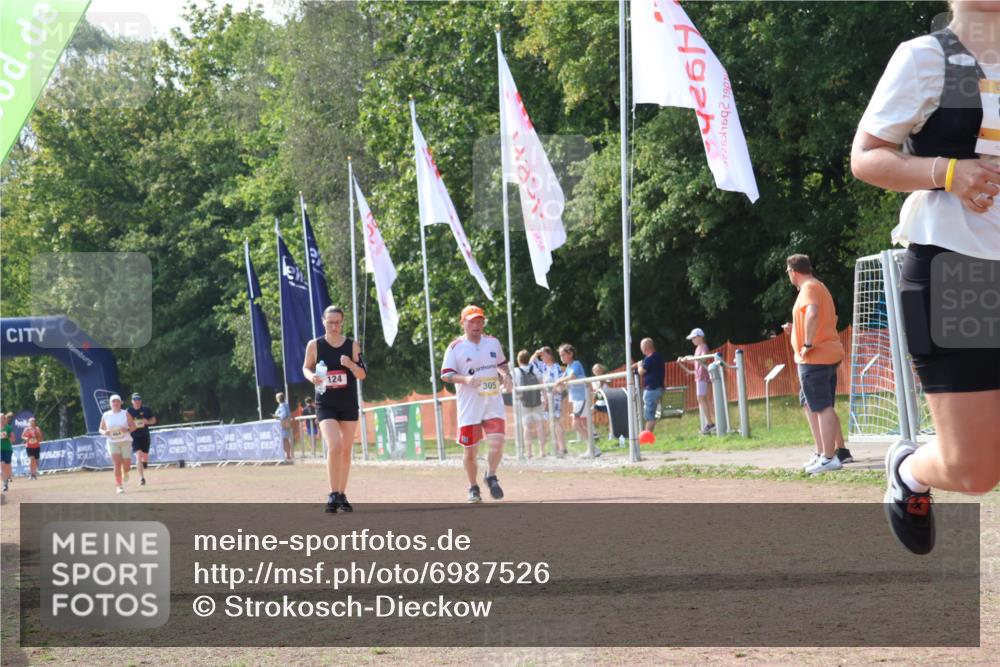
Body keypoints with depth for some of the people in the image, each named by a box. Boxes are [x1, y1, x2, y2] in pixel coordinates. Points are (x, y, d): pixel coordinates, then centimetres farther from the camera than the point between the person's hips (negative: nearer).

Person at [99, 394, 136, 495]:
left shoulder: (125, 414, 1)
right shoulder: (106, 416, 5)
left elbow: (133, 426, 2)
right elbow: (101, 429, 13)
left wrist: (127, 429, -20)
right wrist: (104, 432, -10)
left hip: (126, 441, 0)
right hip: (112, 443, 0)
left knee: (127, 465, -2)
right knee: (117, 464, -14)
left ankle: (125, 473, 36)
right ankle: (119, 486, -10)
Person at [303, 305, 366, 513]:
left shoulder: (352, 345, 0)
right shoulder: (314, 345, -3)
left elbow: (363, 375, 1)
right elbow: (306, 368, 10)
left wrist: (351, 365, -19)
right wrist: (311, 376, -12)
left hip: (349, 404, 3)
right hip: (326, 404, -3)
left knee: (346, 451, 9)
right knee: (334, 446, -20)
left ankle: (342, 495, 22)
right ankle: (333, 494, -14)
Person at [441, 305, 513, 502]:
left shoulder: (493, 343, 8)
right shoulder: (455, 347, -4)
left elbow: (501, 364, 24)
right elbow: (446, 374, -6)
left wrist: (506, 376, 3)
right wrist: (466, 379, -23)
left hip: (493, 404, 2)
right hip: (469, 406, -2)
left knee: (497, 442, -15)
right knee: (470, 450, 4)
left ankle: (491, 477, 9)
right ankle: (473, 488, 24)